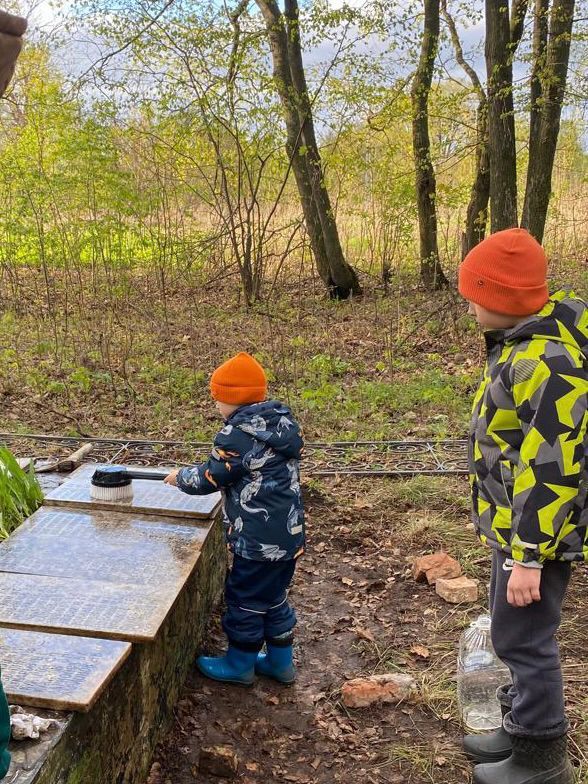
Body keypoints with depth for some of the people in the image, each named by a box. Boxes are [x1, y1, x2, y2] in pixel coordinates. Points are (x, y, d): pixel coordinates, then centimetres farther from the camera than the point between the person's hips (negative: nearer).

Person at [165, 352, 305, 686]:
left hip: (260, 541, -8)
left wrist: (179, 477, 7)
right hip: (290, 534, 8)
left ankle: (240, 664, 27)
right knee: (275, 597, 21)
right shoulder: (285, 421, 5)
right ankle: (281, 661, 33)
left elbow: (208, 479, -10)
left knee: (246, 599, 10)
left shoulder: (237, 435, -20)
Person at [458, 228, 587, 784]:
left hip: (534, 530, -10)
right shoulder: (531, 337, 6)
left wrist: (528, 556, -23)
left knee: (523, 638, 3)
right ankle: (521, 728, 38)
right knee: (518, 635, 21)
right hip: (518, 521, 10)